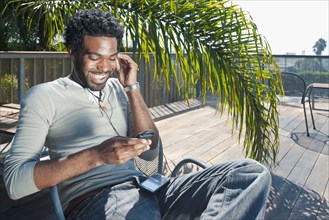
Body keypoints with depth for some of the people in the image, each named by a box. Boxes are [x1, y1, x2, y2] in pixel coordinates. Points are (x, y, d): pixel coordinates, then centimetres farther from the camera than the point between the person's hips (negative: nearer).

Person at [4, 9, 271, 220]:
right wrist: (97, 155, -20)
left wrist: (132, 88, 4)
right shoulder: (43, 96, 4)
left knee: (252, 172, -13)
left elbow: (150, 152, 10)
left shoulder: (118, 88, 19)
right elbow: (14, 180, -7)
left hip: (145, 189, 7)